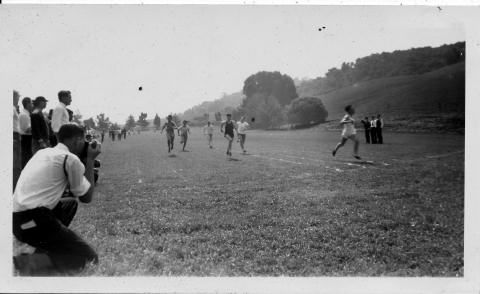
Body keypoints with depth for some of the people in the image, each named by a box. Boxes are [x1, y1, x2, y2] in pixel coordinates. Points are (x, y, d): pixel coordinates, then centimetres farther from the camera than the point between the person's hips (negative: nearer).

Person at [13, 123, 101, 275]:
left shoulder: (43, 152, 16)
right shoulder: (70, 158, -8)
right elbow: (87, 197, 1)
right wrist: (90, 159, 5)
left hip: (17, 218, 9)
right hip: (33, 221, -9)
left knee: (70, 203, 31)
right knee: (89, 258, -4)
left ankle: (44, 249, 14)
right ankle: (27, 263, -17)